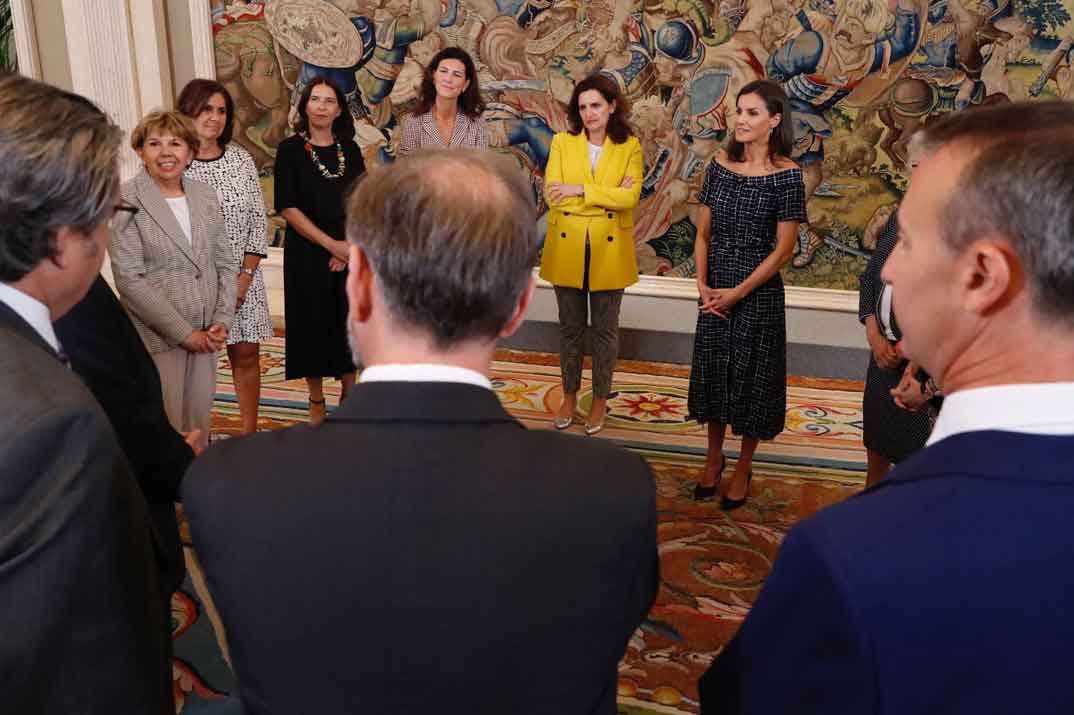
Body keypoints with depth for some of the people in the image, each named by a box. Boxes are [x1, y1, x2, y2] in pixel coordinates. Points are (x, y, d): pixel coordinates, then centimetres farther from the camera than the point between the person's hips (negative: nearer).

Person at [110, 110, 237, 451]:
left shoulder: (205, 195, 7)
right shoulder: (125, 200, -9)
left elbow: (226, 263, 10)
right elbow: (129, 279, -14)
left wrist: (221, 321, -3)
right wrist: (184, 333, -13)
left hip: (205, 336, 5)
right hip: (157, 338, -5)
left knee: (200, 426, 12)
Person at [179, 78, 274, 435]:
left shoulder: (241, 159, 5)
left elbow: (258, 218, 4)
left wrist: (245, 276, -4)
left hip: (244, 276, 3)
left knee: (246, 354, 7)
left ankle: (250, 431, 19)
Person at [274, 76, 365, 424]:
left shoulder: (349, 149, 7)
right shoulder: (291, 149, -3)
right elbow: (288, 207, -9)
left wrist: (353, 243, -11)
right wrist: (331, 243, -14)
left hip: (351, 251, 3)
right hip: (308, 252, -3)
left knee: (349, 320, 7)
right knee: (313, 322, 4)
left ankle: (349, 395, 21)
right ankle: (316, 401, 17)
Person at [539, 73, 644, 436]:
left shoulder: (630, 147, -1)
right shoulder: (562, 143, 0)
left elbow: (630, 197, -15)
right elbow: (553, 196, -12)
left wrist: (580, 191, -19)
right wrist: (607, 196, -16)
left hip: (609, 251, -1)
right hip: (567, 249, 1)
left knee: (604, 329, 10)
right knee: (570, 327, 12)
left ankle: (600, 399, 24)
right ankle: (569, 395, 28)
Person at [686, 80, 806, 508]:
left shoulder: (786, 174, -11)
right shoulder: (721, 166, 2)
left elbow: (784, 248, -12)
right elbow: (703, 233, 6)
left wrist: (737, 293, -14)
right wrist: (703, 285, -6)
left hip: (758, 292, -4)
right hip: (714, 291, 4)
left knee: (751, 374, 6)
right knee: (712, 370, 13)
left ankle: (743, 468, 25)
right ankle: (713, 459, 31)